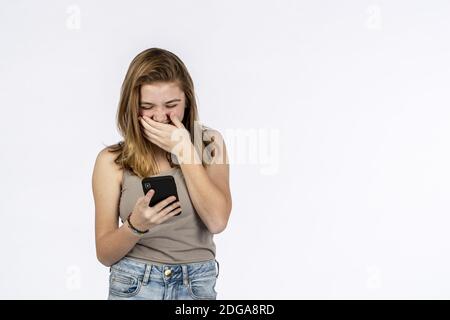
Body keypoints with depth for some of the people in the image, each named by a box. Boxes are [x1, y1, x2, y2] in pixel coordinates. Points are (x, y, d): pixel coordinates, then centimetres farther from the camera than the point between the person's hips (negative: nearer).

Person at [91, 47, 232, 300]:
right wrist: (136, 225, -23)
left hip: (198, 287, 1)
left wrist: (185, 150, -14)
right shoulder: (113, 160, -5)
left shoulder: (209, 143, 0)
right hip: (134, 287, -1)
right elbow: (105, 254, -4)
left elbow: (217, 221, -13)